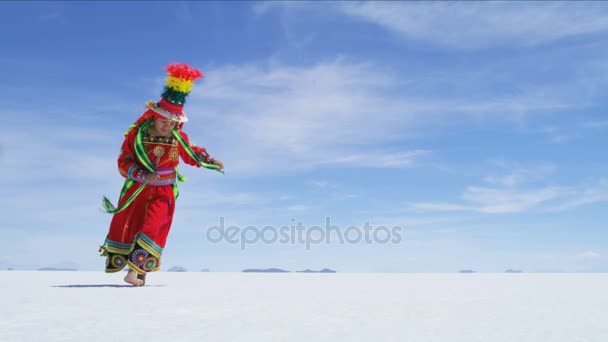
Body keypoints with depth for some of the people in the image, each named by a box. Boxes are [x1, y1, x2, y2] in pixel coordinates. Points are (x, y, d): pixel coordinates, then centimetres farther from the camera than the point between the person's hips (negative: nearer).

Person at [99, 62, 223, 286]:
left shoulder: (178, 138, -4)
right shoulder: (136, 134, -11)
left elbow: (191, 154, 15)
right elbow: (124, 162, -8)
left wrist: (210, 161, 4)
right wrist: (143, 175, -22)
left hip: (163, 192, 0)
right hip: (137, 190, 0)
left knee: (153, 228, -14)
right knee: (126, 225, 12)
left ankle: (137, 269, -10)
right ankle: (116, 260, 34)